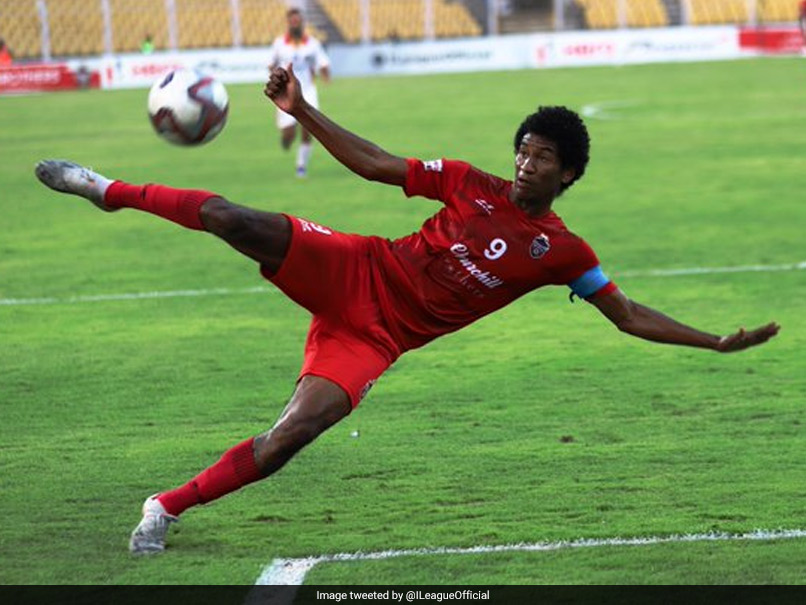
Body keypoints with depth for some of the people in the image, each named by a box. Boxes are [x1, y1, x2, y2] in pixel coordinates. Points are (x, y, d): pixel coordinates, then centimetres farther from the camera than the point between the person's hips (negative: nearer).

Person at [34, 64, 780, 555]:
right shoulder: (470, 185, 0)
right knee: (232, 219, -22)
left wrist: (718, 342, -8)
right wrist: (302, 111, -6)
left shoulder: (562, 251, 0)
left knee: (293, 433, -22)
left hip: (377, 338, 0)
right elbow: (375, 165, 2)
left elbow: (629, 315, 3)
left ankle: (169, 508, -7)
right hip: (352, 273, 0)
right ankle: (114, 192, 0)